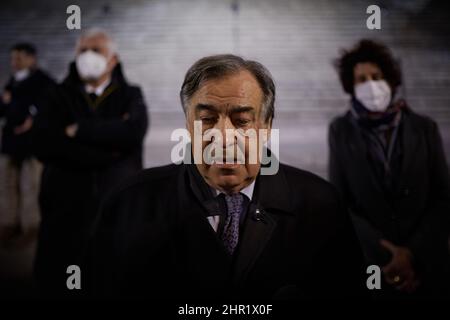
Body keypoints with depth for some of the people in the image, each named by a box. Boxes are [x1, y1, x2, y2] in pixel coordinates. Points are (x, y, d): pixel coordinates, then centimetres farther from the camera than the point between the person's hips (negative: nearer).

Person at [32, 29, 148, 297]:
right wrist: (110, 150, -11)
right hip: (67, 208, 1)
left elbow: (132, 132, -15)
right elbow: (46, 145, -9)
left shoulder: (130, 96, 7)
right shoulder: (61, 97, 9)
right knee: (62, 284, 4)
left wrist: (79, 130, -8)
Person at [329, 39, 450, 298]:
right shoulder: (341, 130, -1)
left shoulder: (425, 128, 0)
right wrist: (385, 255, -13)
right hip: (367, 267, 0)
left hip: (426, 267, 1)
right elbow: (338, 202, -4)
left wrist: (414, 254, -12)